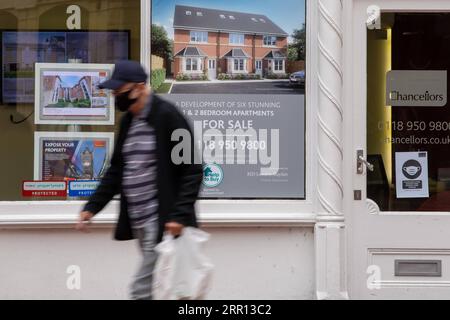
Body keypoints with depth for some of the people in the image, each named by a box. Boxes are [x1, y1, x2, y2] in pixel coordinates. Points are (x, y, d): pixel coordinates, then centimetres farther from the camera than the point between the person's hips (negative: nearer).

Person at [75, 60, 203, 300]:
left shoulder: (167, 116, -12)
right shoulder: (128, 120, 12)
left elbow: (192, 170, -14)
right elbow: (117, 170, 18)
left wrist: (180, 215, -20)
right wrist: (92, 206, 10)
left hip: (162, 222, -8)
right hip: (138, 222, 8)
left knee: (142, 289, -9)